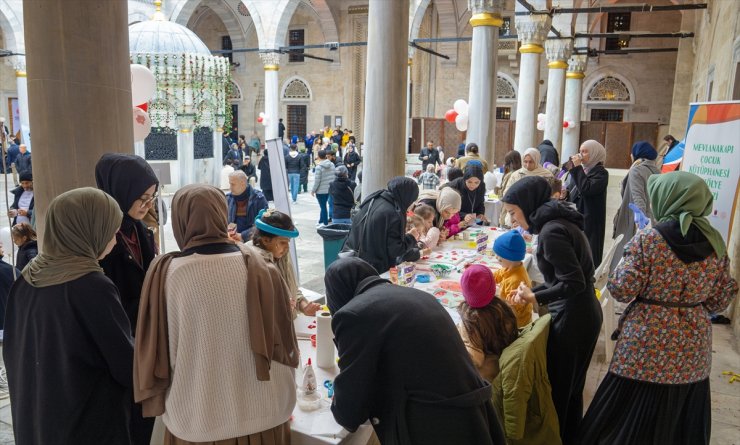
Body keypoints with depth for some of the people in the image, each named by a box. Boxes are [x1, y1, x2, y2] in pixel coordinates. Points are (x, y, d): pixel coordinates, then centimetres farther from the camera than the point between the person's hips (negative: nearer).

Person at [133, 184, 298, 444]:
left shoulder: (165, 273, -14)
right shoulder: (260, 267, -11)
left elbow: (153, 352, -5)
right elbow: (284, 341, -2)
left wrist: (158, 405, 13)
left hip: (196, 420, 0)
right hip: (263, 414, 1)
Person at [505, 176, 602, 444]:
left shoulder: (551, 231, -20)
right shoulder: (559, 223, 8)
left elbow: (574, 283, -23)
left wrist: (535, 297, -12)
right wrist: (532, 292, 6)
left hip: (573, 319, -9)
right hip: (582, 314, 9)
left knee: (557, 387, 7)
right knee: (571, 387, 22)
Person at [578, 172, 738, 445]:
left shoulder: (647, 240, -15)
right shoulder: (716, 243, -1)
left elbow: (622, 290, -15)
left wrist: (625, 260, 4)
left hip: (648, 348, -5)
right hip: (693, 348, 5)